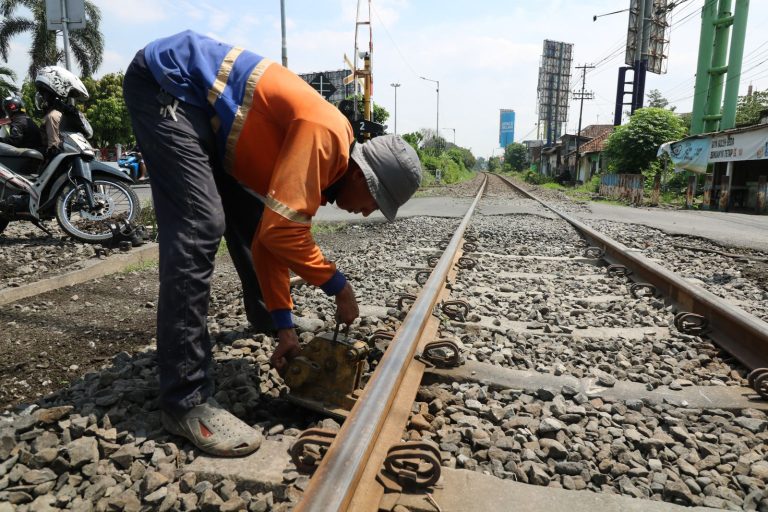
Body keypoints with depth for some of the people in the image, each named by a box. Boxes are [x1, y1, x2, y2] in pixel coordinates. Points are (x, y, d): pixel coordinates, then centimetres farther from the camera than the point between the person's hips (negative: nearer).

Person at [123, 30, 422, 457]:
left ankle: (263, 317, 36)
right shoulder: (327, 133, -24)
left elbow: (272, 233, 7)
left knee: (250, 216, 15)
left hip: (199, 101, 10)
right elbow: (280, 232, -31)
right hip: (166, 81, -10)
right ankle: (186, 402, -16)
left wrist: (284, 326, 6)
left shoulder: (319, 162, 4)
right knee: (199, 229, -22)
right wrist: (340, 285, -15)